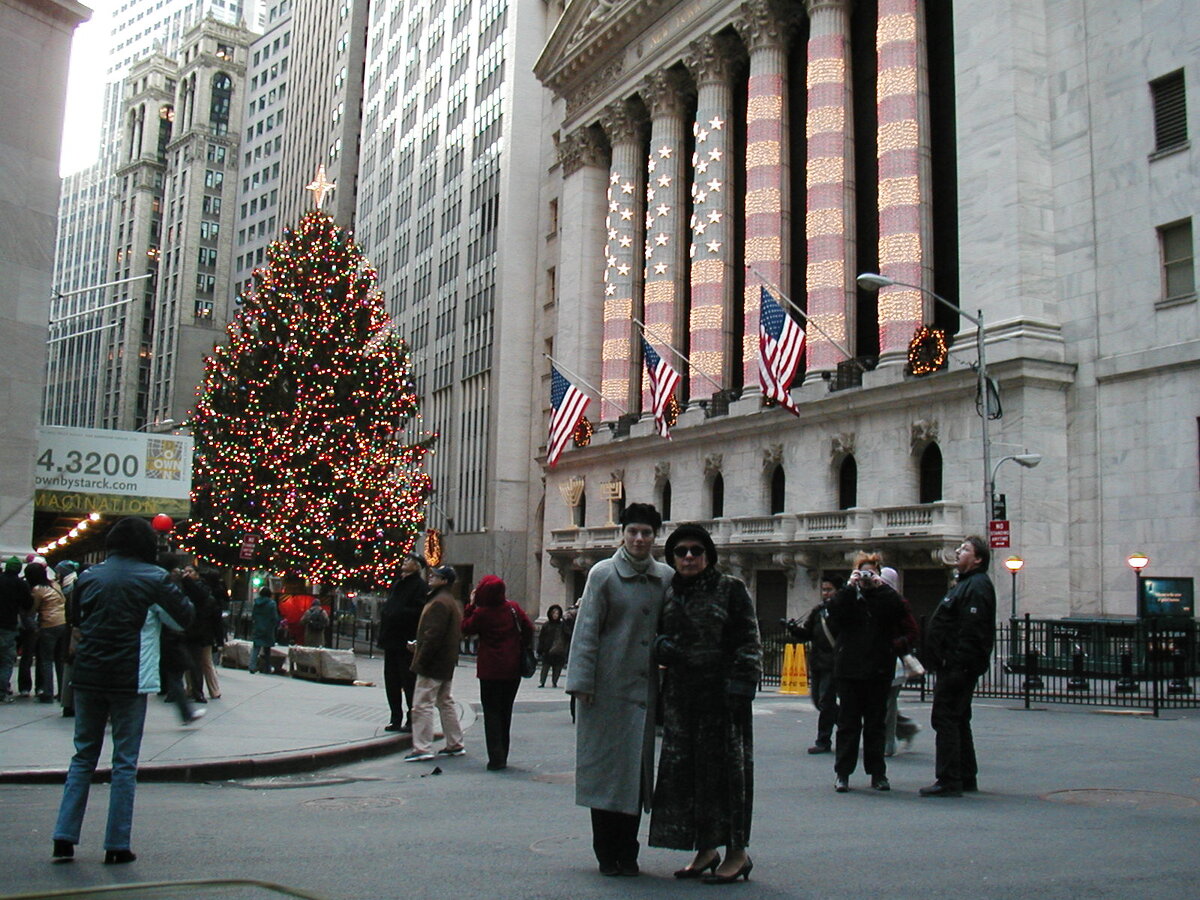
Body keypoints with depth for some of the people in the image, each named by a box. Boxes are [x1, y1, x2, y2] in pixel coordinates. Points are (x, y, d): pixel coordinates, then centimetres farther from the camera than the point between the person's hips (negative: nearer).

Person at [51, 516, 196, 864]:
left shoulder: (89, 577, 6)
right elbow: (182, 618, -3)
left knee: (83, 757, 14)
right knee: (125, 762, 4)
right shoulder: (153, 578, -7)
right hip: (130, 679, -4)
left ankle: (64, 838, 11)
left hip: (88, 677, 4)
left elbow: (77, 619, 16)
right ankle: (117, 845, 6)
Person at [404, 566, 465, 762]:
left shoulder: (439, 603, -17)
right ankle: (455, 744, 22)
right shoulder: (452, 602, 17)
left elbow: (433, 635, -23)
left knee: (422, 703, -8)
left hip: (433, 663, -11)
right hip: (446, 663, 11)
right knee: (445, 702, 17)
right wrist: (419, 644, 19)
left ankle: (422, 748, -8)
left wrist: (421, 660, -19)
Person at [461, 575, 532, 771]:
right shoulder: (513, 608, -1)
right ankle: (502, 757, 19)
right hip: (513, 670, 4)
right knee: (505, 712, 14)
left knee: (491, 713, 1)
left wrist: (471, 605, 6)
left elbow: (466, 628, 2)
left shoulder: (481, 613, -12)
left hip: (490, 671, -4)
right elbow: (528, 629, 1)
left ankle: (496, 758, -8)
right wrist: (521, 648, 12)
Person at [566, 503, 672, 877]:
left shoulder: (667, 577, 8)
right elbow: (586, 630, -5)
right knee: (606, 767, 2)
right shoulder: (603, 574, -2)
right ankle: (607, 853, 15)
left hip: (649, 689, 3)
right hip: (609, 688, -3)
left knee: (639, 769, 8)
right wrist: (582, 681, -11)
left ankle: (627, 852, 20)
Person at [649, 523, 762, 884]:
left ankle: (737, 852, 8)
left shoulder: (731, 589, -1)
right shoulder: (669, 593, 14)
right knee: (682, 769, 6)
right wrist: (660, 646, -1)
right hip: (679, 693, 6)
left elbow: (748, 641, -5)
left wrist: (741, 684, -15)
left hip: (719, 692, -6)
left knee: (724, 767, -3)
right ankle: (705, 849, 19)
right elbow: (655, 635, 22)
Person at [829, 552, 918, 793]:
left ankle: (878, 773, 16)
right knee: (848, 722, 3)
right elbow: (834, 612, -14)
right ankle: (842, 773, 8)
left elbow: (911, 630, -7)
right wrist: (850, 586, -15)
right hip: (849, 670, 0)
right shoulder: (847, 596, 6)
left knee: (876, 723, 8)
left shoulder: (887, 598, 6)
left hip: (879, 671, 0)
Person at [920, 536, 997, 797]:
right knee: (958, 720, 16)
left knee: (945, 719, -10)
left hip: (958, 666, -11)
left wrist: (957, 665, -26)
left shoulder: (977, 586, -13)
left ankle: (949, 782, -7)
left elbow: (971, 631, -23)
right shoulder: (967, 584, 21)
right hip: (955, 666, 11)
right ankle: (966, 778, 23)